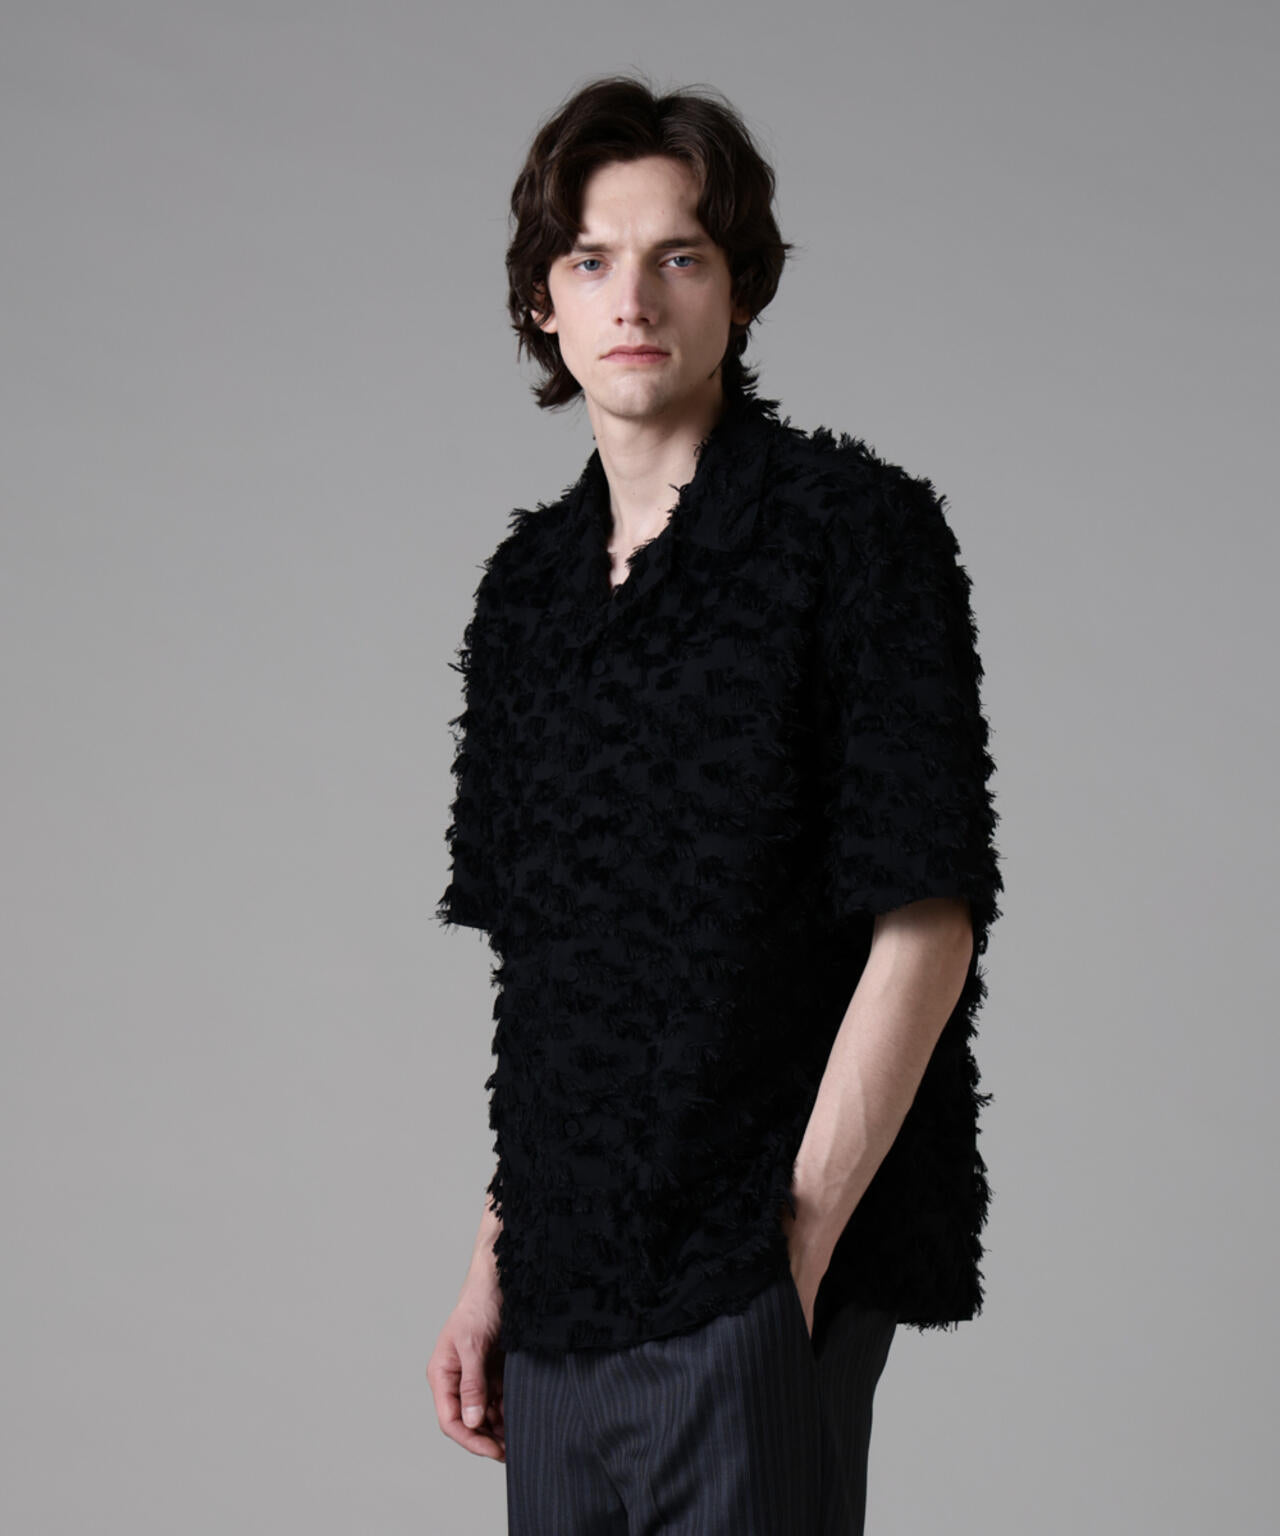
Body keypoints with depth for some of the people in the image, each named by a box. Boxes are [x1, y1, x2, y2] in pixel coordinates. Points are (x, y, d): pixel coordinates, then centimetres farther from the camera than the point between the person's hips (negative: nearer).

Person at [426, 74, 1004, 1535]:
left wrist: (802, 1239, -13)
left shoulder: (854, 530, -6)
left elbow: (927, 931, -10)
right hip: (562, 1288, 6)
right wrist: (492, 1264, 10)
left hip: (750, 1297, -5)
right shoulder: (528, 580, 12)